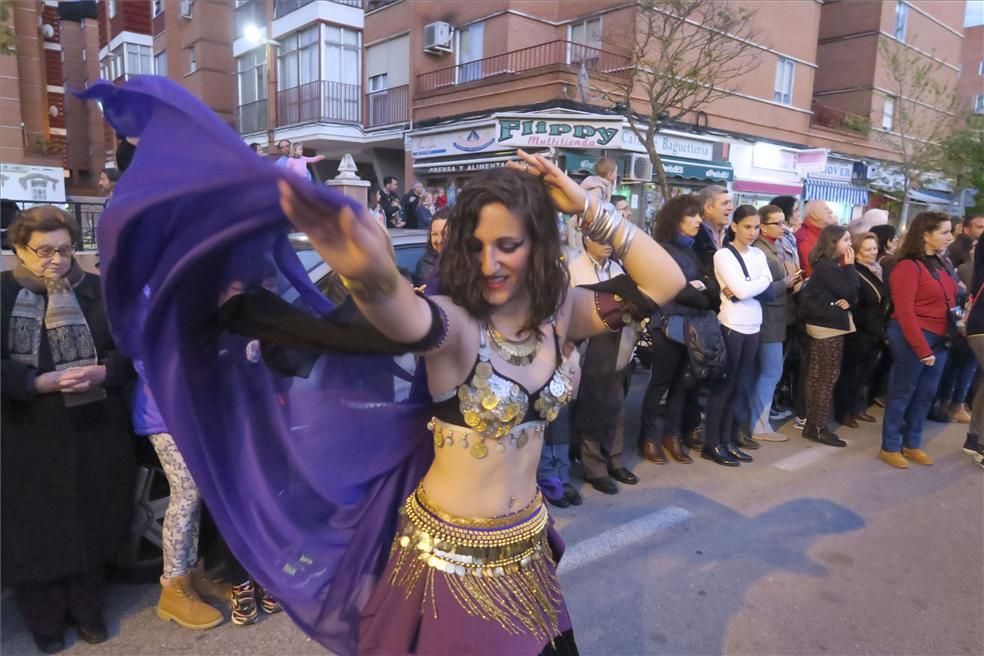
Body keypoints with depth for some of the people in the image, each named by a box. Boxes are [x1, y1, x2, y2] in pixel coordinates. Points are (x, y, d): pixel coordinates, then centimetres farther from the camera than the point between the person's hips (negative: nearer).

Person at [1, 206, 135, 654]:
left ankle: (87, 610, 31)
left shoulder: (97, 290, 3)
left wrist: (101, 373, -16)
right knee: (37, 529, 9)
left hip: (95, 432, 2)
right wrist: (40, 382, -22)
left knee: (92, 523, 12)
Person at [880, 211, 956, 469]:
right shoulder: (908, 266, -13)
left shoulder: (937, 264, 12)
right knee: (902, 392, 3)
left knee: (926, 395, 13)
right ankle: (889, 447, 15)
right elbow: (904, 312, -17)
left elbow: (945, 302, 13)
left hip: (939, 339, 8)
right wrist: (922, 349, -18)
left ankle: (912, 444, 27)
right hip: (913, 337, -7)